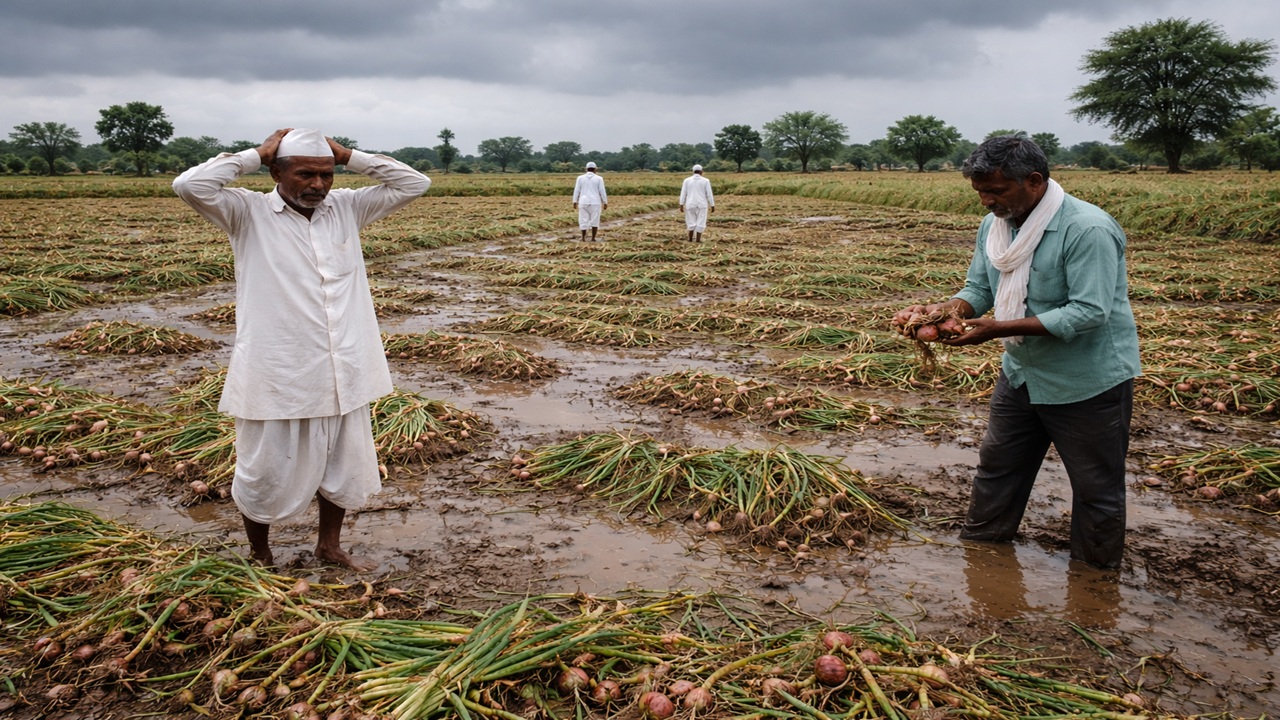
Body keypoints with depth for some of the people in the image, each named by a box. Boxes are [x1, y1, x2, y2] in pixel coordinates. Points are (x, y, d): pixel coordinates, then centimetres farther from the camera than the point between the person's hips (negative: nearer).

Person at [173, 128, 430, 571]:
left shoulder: (346, 209, 5)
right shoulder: (249, 214, -6)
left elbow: (414, 184, 5)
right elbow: (191, 185, -22)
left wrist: (349, 157, -1)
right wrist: (255, 155, -12)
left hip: (344, 378, 4)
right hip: (277, 380, -4)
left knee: (344, 469, 19)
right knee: (266, 476, 11)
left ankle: (329, 546, 41)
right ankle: (259, 556, 36)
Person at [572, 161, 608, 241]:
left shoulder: (580, 178, 1)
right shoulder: (599, 178, -3)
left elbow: (576, 191, 0)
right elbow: (602, 192, -4)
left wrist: (575, 202, 4)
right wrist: (605, 203, 1)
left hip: (584, 202, 1)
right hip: (595, 203, -1)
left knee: (583, 220, 6)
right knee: (594, 221, 7)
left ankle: (583, 238, 1)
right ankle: (593, 238, 3)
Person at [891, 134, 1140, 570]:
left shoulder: (1087, 229, -25)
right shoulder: (995, 225, 0)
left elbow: (1089, 312, -31)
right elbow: (978, 290, 1)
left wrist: (999, 329, -35)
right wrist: (939, 311, -21)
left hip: (1089, 382, -7)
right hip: (1021, 372, 8)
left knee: (1096, 486, 8)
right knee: (997, 464, 19)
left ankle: (1096, 571, 27)